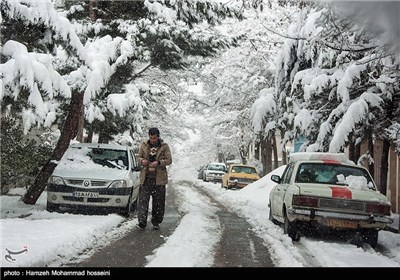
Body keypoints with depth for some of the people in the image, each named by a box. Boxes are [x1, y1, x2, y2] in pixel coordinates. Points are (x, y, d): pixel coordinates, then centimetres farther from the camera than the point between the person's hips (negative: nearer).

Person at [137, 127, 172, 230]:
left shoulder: (164, 146, 2)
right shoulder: (144, 145, 8)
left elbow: (169, 160, -1)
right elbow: (139, 156, 16)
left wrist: (159, 163, -18)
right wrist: (142, 160, -8)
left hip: (159, 178, -1)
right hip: (145, 177, 1)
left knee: (158, 201, 5)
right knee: (143, 199, -8)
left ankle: (156, 222, 16)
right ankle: (142, 221, -11)